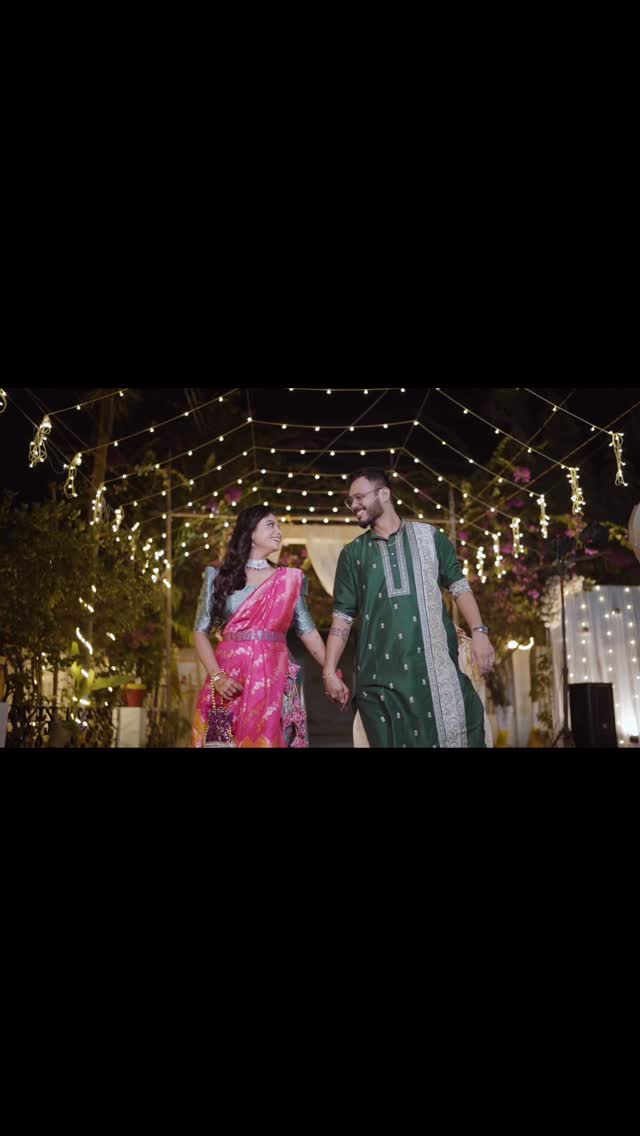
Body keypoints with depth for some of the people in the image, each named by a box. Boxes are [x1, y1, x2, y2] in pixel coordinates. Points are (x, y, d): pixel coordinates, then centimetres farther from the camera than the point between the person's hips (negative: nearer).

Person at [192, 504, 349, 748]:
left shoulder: (289, 579, 7)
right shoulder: (219, 576, 5)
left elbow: (307, 630, 6)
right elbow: (201, 630, 3)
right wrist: (216, 676, -10)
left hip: (273, 677, 0)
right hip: (230, 676, 0)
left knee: (268, 738, 2)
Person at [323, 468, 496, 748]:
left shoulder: (429, 536, 9)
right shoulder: (352, 554, 11)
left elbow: (458, 586, 8)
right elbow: (342, 615, 9)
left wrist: (479, 631, -6)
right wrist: (329, 670, 2)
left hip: (436, 666, 0)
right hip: (379, 674, 1)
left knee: (457, 732, -1)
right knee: (392, 740, 3)